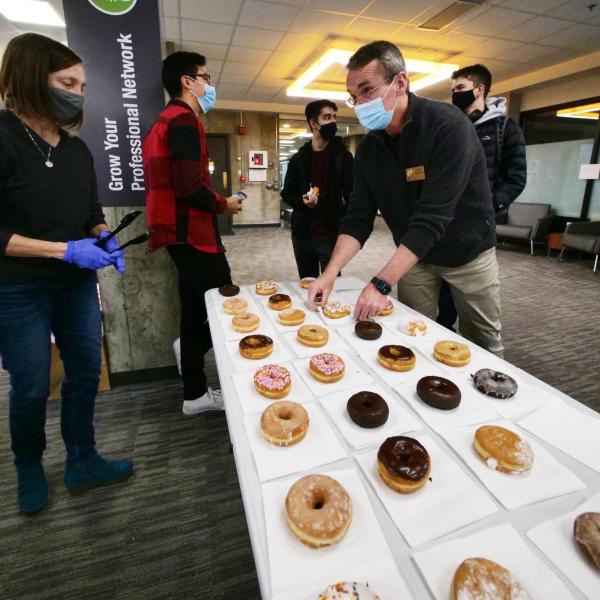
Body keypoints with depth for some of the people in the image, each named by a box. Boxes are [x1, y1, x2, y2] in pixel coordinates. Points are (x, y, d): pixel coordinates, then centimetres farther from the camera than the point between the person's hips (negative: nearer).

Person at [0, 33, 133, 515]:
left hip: (77, 282, 6)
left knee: (87, 372, 10)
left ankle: (82, 462, 30)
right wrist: (65, 250, -23)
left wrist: (104, 240, -6)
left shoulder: (78, 151, 7)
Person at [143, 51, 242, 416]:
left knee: (198, 308, 13)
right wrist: (223, 205, -5)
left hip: (182, 232, 10)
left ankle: (196, 393, 23)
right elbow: (189, 187, -22)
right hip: (193, 233, -10)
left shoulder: (166, 120, 22)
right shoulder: (184, 120, -10)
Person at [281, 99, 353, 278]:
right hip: (303, 233, 3)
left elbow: (351, 192, -1)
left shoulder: (343, 156, 3)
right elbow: (287, 193, 10)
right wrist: (302, 201, -9)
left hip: (331, 233, -2)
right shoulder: (298, 159, 8)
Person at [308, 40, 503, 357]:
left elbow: (432, 218, -33)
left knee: (483, 346, 11)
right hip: (413, 255, 4)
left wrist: (381, 283, -38)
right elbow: (358, 218, -10)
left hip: (467, 251, -3)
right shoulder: (367, 148, -7)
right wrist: (330, 274, -25)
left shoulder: (448, 126, -25)